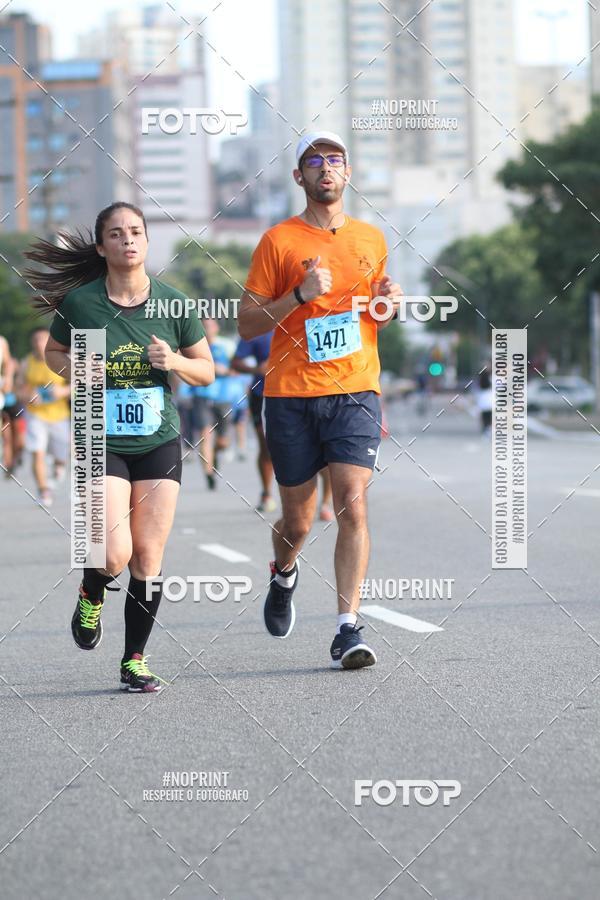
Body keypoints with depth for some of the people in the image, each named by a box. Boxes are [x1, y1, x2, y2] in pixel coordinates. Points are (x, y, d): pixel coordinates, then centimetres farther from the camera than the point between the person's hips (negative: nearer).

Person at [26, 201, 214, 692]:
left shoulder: (173, 302, -2)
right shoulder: (79, 302, -6)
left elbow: (206, 370, 7)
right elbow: (54, 350, 12)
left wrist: (175, 361, -14)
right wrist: (73, 369, -10)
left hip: (159, 443, 2)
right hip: (102, 444, -2)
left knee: (148, 558, 0)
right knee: (115, 554, -14)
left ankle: (135, 660, 14)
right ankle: (91, 595, 22)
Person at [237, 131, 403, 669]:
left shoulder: (371, 240, 13)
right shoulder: (278, 241, 2)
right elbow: (246, 325, 0)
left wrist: (388, 306, 3)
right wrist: (300, 294, -14)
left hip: (355, 392, 1)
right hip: (291, 397, -1)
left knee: (353, 507, -14)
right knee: (297, 522, 8)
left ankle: (348, 630, -13)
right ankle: (284, 575, 43)